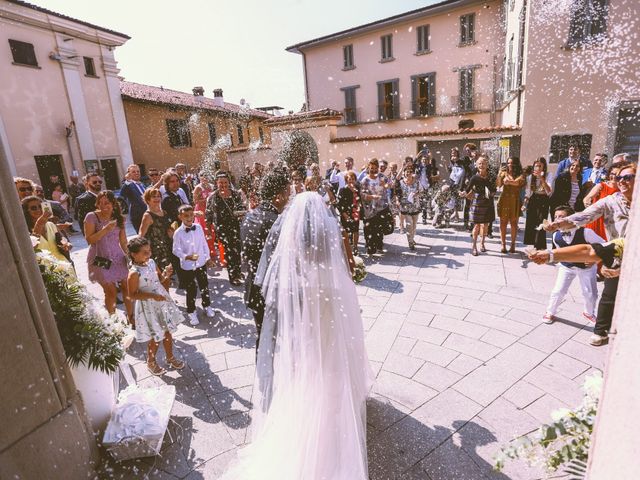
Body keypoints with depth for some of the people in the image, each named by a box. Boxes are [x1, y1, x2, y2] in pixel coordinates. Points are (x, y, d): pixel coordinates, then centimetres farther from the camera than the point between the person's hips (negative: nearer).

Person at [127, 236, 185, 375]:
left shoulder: (151, 262, -3)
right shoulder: (134, 273, -22)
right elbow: (133, 295, -19)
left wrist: (166, 274, -11)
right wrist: (152, 296, -26)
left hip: (162, 302, 6)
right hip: (149, 308, -6)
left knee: (168, 333, 18)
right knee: (155, 338, 10)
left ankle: (170, 357, 38)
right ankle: (151, 362, 37)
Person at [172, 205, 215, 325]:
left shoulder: (199, 227, -6)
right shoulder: (178, 233, -16)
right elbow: (176, 250, -11)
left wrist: (208, 257, 10)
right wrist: (187, 257, -27)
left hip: (201, 263, 3)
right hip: (187, 266, -3)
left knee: (204, 286, 17)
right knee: (191, 290, 9)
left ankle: (207, 306, 40)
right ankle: (191, 312, 29)